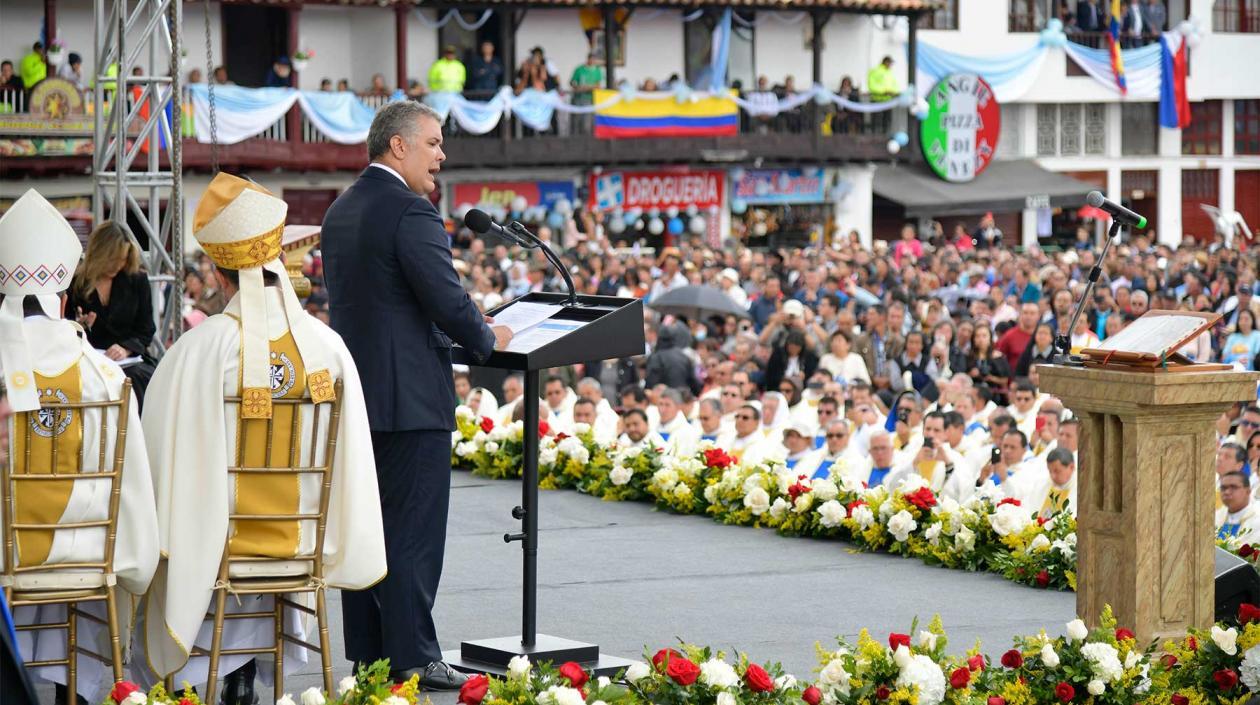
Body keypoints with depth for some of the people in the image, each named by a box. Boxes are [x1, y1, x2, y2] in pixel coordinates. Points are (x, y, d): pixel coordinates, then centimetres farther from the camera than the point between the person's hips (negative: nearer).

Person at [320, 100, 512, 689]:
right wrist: (487, 339, 1)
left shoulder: (340, 211, 13)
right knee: (413, 532, -4)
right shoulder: (411, 211, -15)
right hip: (411, 397, -9)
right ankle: (412, 660, -2)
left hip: (354, 394, 9)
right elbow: (449, 300, -19)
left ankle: (367, 654, 16)